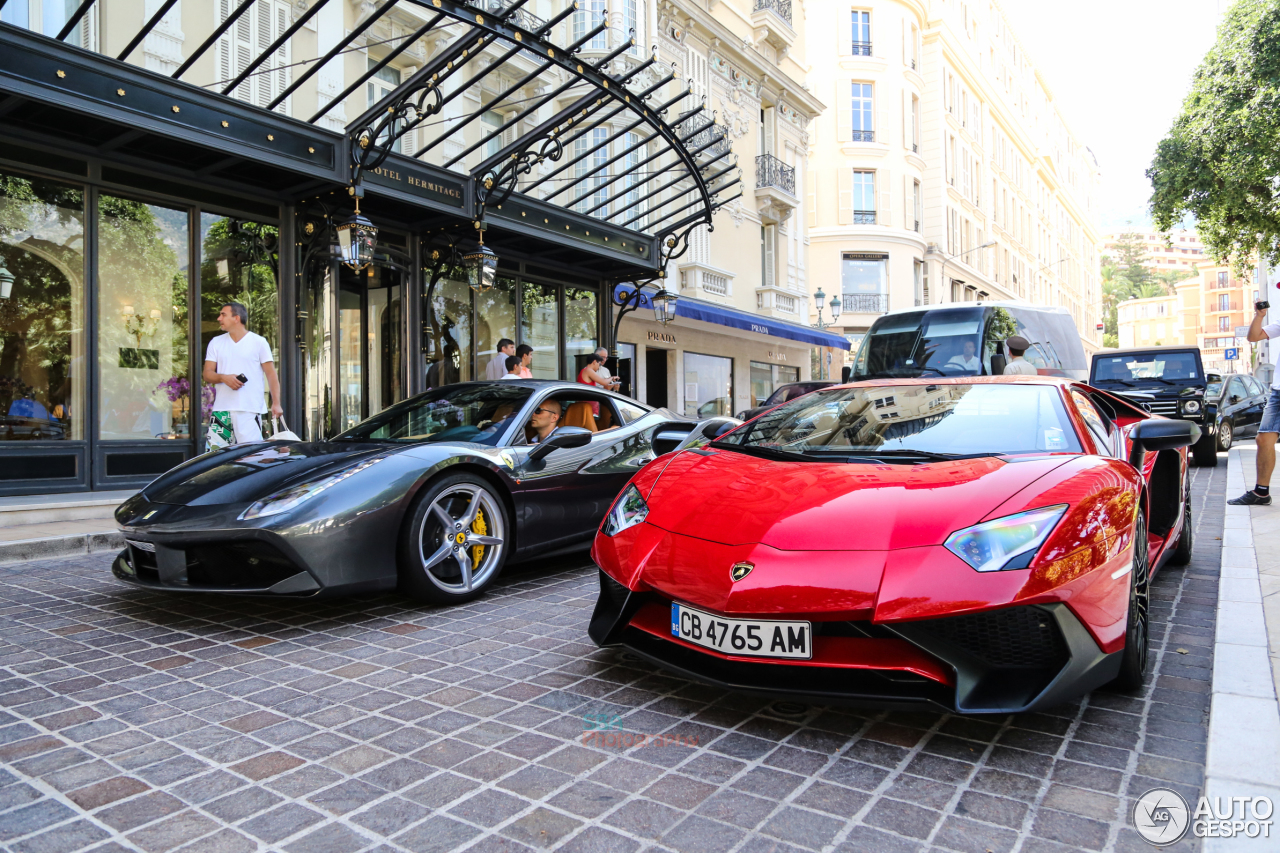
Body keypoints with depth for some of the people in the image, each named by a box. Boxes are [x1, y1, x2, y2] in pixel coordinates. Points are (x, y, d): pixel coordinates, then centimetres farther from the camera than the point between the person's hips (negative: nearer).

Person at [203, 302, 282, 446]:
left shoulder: (259, 342, 4)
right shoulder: (216, 343, 15)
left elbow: (271, 375, 0)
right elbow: (207, 374, 12)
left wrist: (276, 403, -10)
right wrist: (224, 378, -11)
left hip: (250, 410, -4)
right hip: (221, 410, 4)